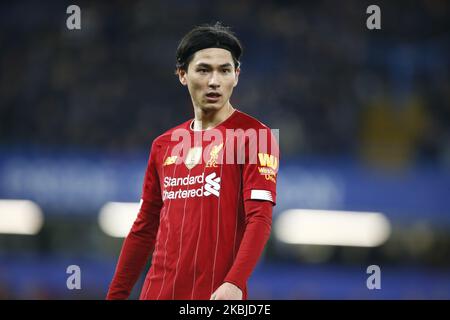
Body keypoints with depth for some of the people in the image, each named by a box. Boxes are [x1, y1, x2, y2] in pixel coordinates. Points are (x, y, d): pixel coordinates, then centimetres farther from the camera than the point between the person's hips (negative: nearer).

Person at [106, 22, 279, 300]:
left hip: (217, 296, -5)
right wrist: (116, 296, 15)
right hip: (158, 292, 5)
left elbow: (260, 219, -14)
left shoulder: (254, 136, -3)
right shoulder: (164, 145, 14)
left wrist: (234, 283, -27)